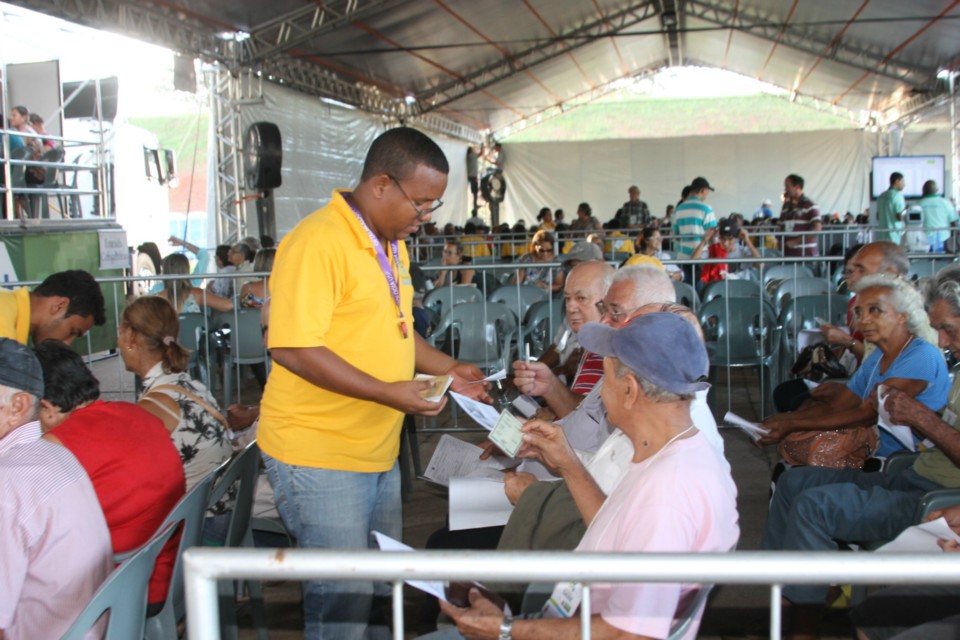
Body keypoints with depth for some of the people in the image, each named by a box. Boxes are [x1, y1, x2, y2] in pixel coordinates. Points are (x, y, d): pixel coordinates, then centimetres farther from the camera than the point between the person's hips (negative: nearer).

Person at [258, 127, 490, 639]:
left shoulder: (393, 245, 12)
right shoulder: (318, 241, -18)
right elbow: (293, 348, -25)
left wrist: (448, 370, 11)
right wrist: (389, 393, -25)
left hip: (379, 453, 9)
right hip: (318, 455, -9)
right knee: (344, 598, -3)